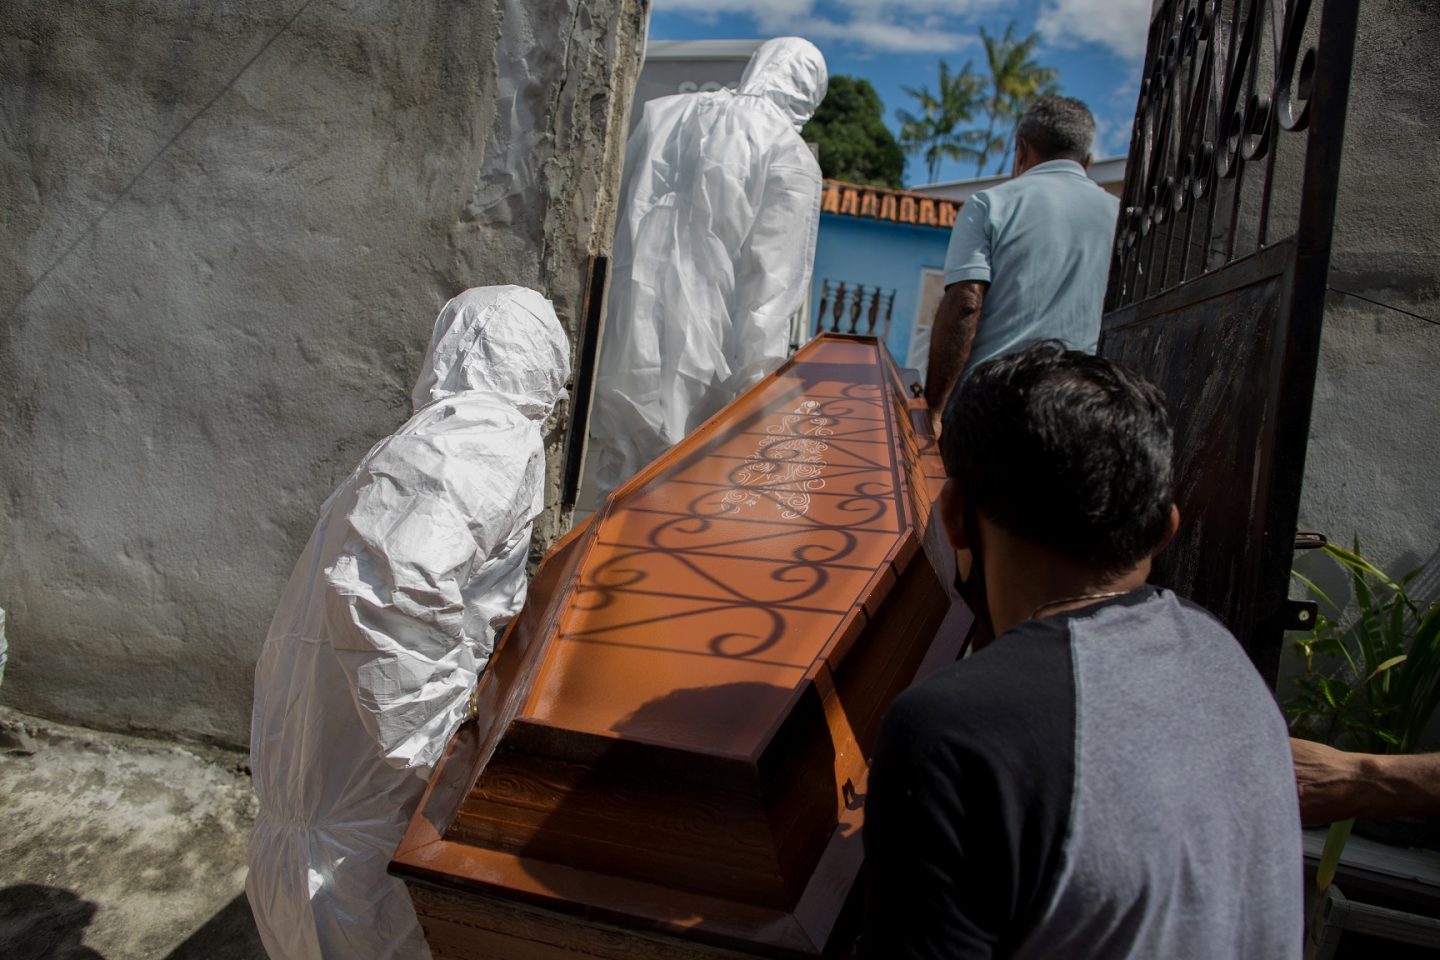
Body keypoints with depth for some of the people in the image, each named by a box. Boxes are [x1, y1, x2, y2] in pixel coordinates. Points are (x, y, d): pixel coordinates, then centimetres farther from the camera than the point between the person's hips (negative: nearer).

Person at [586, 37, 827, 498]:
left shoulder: (660, 113, 13)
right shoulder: (792, 158, -4)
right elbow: (772, 288, -10)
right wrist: (748, 387, -9)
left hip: (621, 335, 5)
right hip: (693, 355, -5)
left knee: (619, 493, 14)